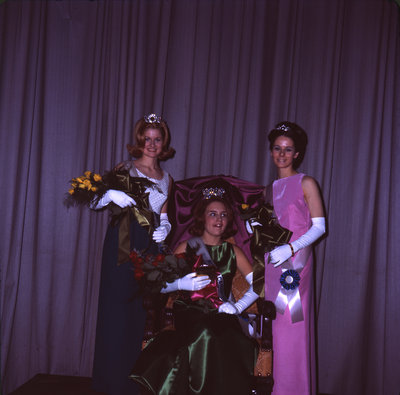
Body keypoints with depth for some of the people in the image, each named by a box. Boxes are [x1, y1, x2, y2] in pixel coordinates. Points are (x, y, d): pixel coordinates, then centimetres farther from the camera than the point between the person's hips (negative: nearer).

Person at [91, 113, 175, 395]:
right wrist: (111, 195, -23)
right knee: (118, 308, -4)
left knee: (144, 311, 3)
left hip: (150, 247, 4)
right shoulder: (125, 170, 4)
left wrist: (164, 229, -2)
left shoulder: (167, 179, 18)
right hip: (123, 244, -4)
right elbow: (95, 202, -3)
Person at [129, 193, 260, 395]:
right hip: (189, 312, -1)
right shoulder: (187, 247, 12)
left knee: (232, 342, -33)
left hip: (220, 315, 2)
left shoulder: (233, 251, 16)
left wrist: (238, 306, -5)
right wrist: (181, 283, -12)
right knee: (204, 335, -35)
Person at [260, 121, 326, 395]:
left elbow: (319, 226, -7)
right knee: (273, 326, 4)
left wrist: (290, 248, -17)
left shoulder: (306, 183, -1)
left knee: (292, 328, -5)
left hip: (296, 262, -5)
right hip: (272, 263, 5)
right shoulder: (270, 189, 17)